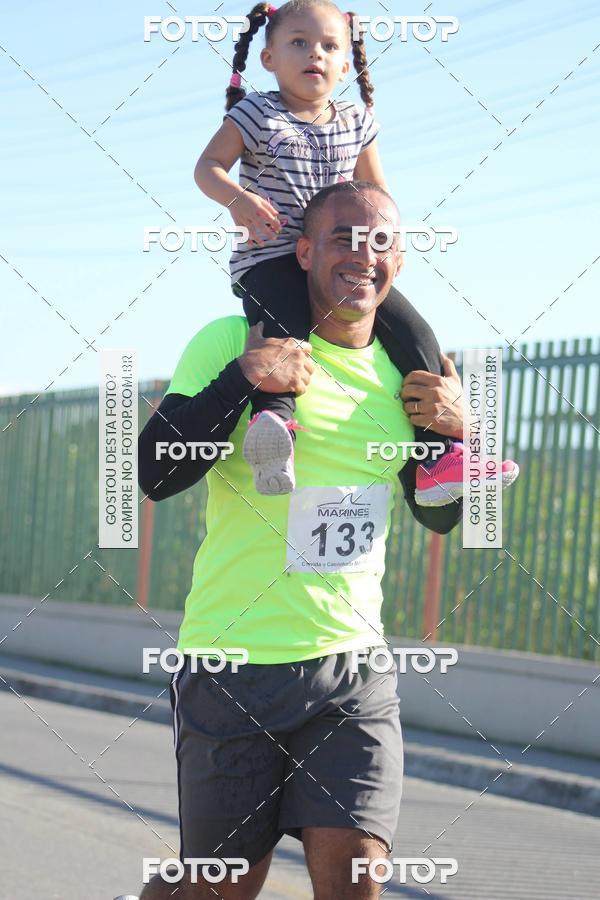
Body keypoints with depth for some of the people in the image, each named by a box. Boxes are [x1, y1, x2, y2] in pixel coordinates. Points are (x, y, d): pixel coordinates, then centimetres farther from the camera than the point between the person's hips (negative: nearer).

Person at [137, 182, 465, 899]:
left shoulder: (399, 374, 8)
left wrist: (455, 434, -1)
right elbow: (152, 476, -14)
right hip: (234, 669, -4)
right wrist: (243, 378, -23)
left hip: (354, 666, 4)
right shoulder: (235, 342, -6)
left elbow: (439, 517, 19)